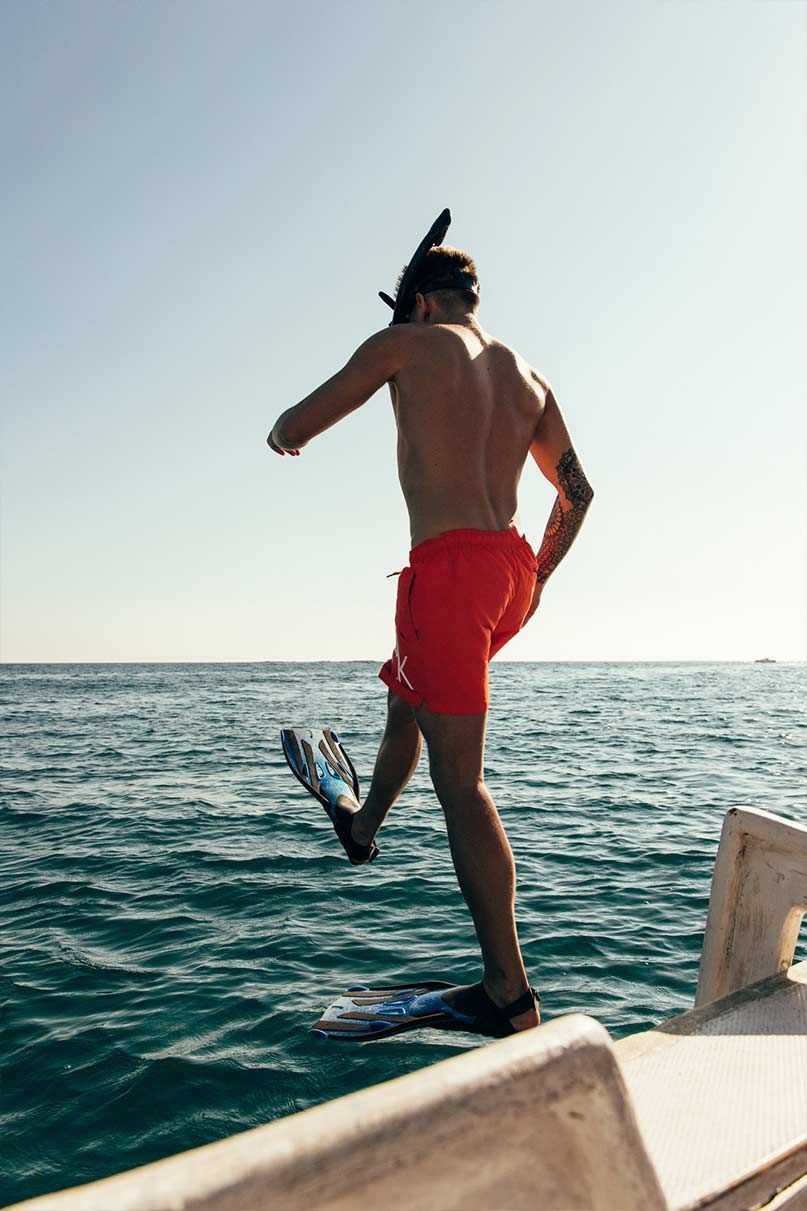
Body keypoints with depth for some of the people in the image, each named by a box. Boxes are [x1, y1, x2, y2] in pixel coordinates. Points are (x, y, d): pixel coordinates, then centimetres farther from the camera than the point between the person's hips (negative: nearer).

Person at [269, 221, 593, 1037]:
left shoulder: (407, 343, 4)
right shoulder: (528, 376, 20)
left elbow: (295, 430, 5)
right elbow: (577, 490, 22)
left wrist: (281, 433, 30)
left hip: (449, 566, -8)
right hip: (514, 570, 8)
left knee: (459, 781, -7)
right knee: (405, 698, 30)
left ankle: (513, 997, -4)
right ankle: (363, 825, 52)